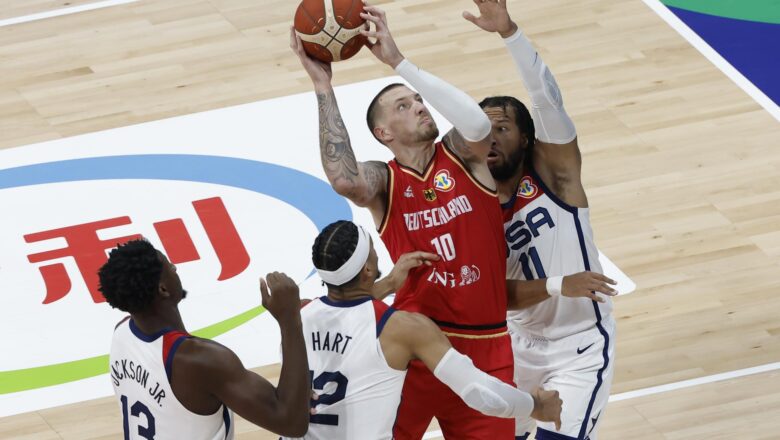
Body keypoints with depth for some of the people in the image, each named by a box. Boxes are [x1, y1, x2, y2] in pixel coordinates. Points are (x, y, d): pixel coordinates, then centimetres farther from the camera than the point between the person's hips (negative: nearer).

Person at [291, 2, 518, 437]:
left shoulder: (464, 157, 0)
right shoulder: (383, 181, -4)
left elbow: (478, 123, -24)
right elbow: (344, 179, -28)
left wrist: (398, 60, -23)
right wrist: (323, 84, -24)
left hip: (484, 346, 1)